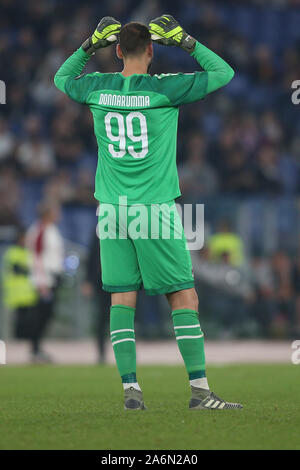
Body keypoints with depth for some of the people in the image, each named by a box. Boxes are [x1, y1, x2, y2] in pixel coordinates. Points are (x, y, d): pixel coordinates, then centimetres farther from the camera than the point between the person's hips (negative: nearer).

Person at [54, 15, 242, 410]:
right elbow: (224, 73, 1)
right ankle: (200, 389, -3)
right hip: (156, 210, -4)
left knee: (123, 298, 6)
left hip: (112, 210, 4)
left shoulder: (96, 87, 2)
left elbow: (61, 78, 26)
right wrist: (184, 40, 3)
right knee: (184, 297, 0)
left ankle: (130, 389, 0)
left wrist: (91, 44, 22)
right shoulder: (164, 88, -9)